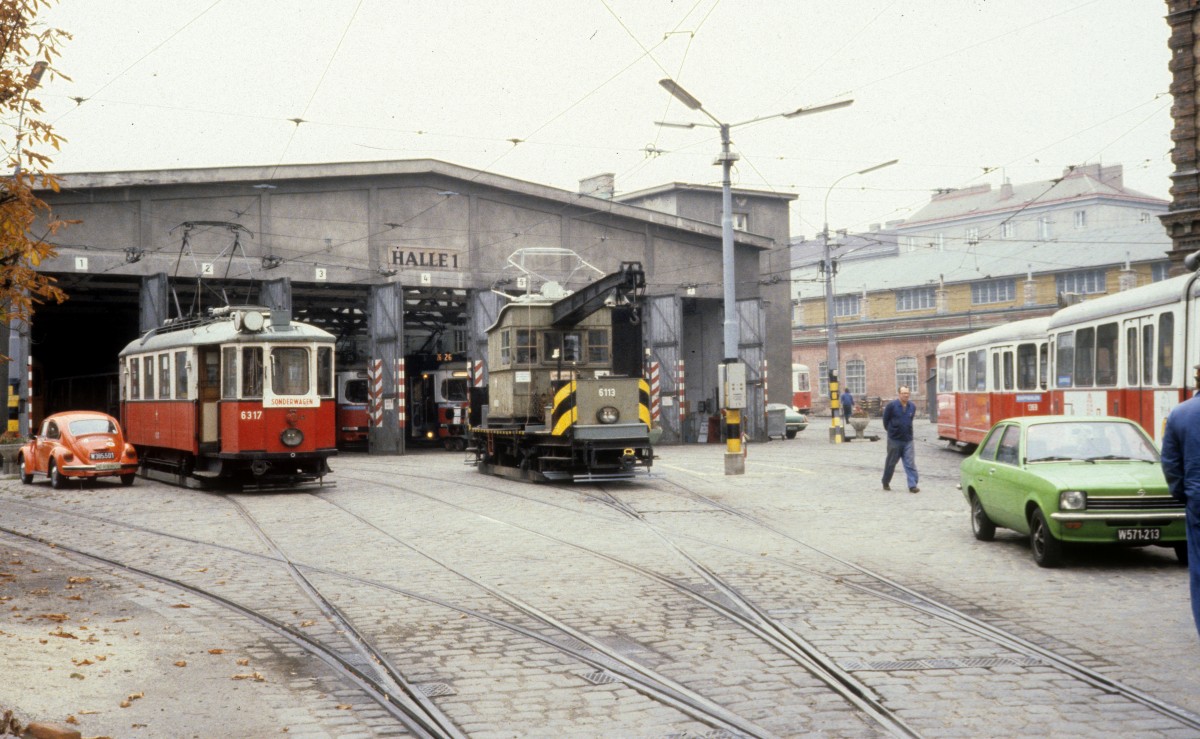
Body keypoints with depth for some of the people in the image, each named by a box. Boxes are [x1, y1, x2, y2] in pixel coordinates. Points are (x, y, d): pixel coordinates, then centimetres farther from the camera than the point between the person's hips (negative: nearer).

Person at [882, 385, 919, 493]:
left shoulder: (912, 407, 2)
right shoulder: (892, 406, -11)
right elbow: (885, 420, 0)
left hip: (908, 440, 3)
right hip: (894, 439, -3)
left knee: (910, 463, -5)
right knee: (891, 462, 10)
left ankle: (912, 485, -6)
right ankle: (886, 483, 27)